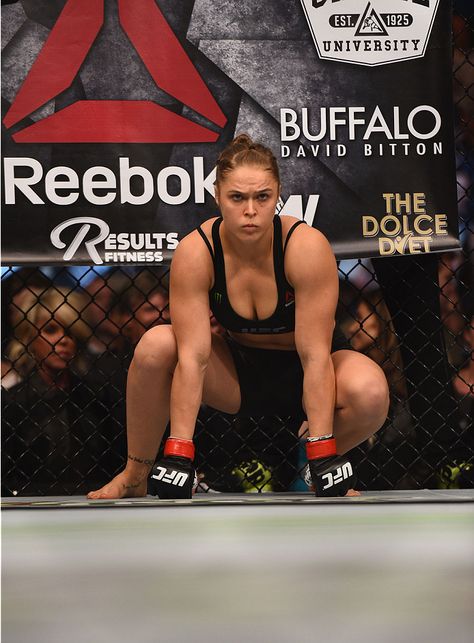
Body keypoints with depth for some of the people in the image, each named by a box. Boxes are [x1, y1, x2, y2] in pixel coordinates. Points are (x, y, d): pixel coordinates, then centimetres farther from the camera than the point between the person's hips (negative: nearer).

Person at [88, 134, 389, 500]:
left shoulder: (306, 247, -27)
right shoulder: (196, 252, -22)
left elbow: (315, 356, -27)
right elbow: (192, 356, -25)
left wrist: (323, 458, -30)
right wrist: (178, 455, -31)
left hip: (300, 374, -1)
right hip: (238, 372, 1)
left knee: (371, 391, -34)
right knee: (156, 346, -26)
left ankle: (329, 463, 0)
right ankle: (136, 475, -7)